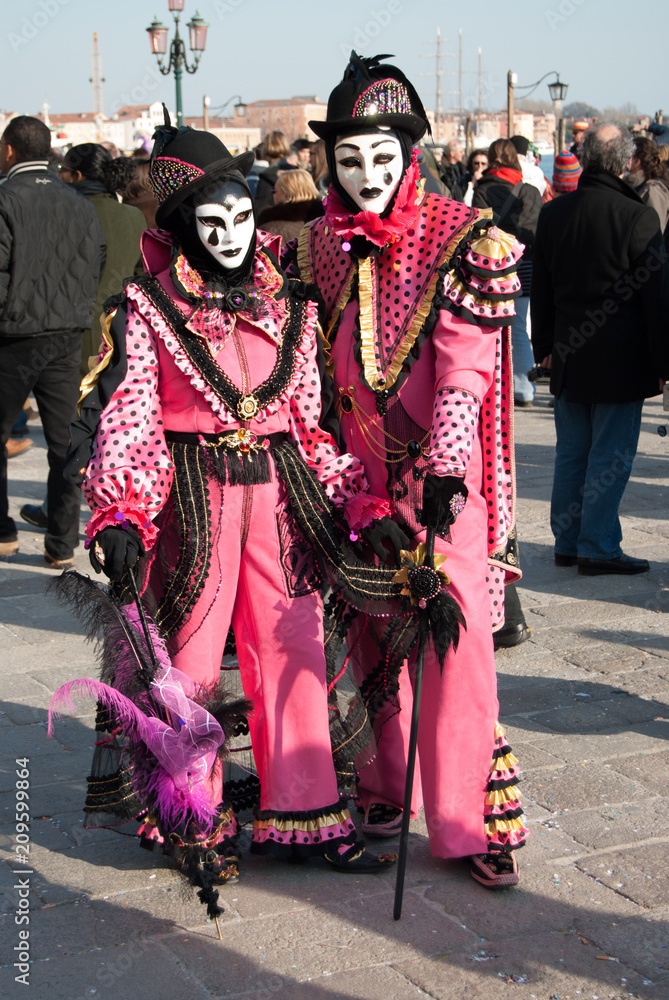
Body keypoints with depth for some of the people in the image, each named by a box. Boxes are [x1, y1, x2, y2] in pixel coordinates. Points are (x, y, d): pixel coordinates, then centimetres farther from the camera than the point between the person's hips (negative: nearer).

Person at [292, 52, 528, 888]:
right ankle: (384, 784, 27)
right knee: (370, 630, 11)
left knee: (457, 635, -6)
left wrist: (445, 468, -22)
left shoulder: (464, 240, -9)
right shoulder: (320, 244, 6)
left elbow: (466, 367, -14)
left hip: (439, 473, -4)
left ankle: (469, 818, 4)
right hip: (357, 470, 4)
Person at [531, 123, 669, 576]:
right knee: (610, 457, 2)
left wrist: (545, 346, 21)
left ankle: (568, 542, 21)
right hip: (620, 360, -6)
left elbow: (541, 288, 12)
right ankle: (598, 548, 6)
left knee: (571, 453, 13)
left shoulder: (552, 213, 4)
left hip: (569, 355, 6)